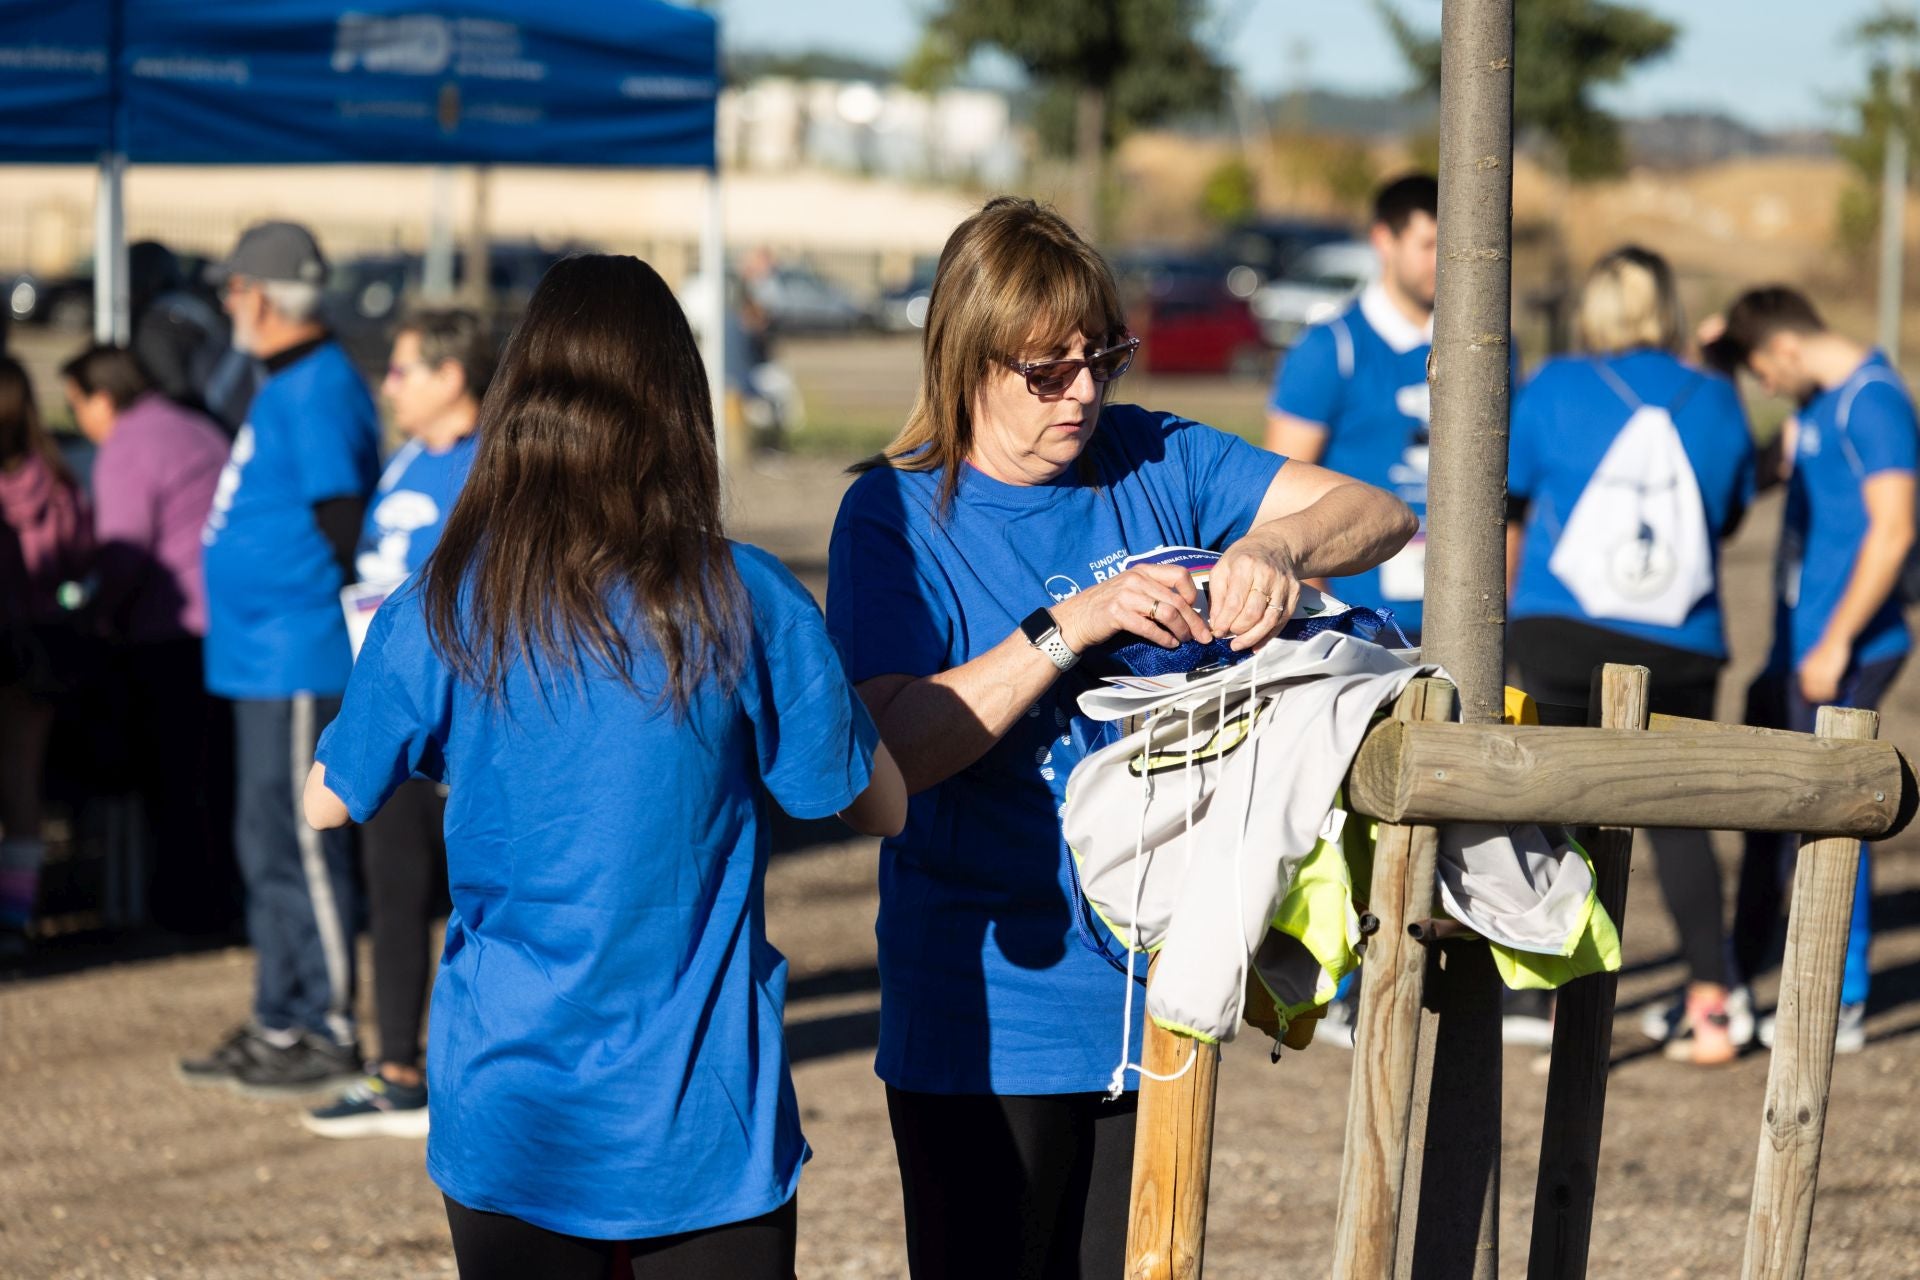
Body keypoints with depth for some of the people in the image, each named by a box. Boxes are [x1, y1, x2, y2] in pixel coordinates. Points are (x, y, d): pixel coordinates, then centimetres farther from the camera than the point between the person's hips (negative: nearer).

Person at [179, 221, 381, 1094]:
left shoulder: (317, 391, -16)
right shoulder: (287, 386, 16)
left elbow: (343, 523, -20)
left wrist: (351, 623, -15)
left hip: (300, 661, -11)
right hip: (262, 660, 11)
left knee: (299, 847, -6)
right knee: (267, 846, 14)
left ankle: (327, 1033, 0)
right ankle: (279, 1027, 22)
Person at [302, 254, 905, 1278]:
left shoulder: (438, 611, -6)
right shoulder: (743, 603, -10)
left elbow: (326, 803, 8)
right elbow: (878, 806, 0)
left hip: (505, 1118, 2)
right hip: (704, 1126, -2)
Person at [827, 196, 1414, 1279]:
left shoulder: (1155, 461, 5)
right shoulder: (898, 516, -7)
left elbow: (1380, 515, 1)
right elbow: (899, 745, -19)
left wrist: (1276, 549, -20)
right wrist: (1073, 624, -26)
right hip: (991, 1019, -4)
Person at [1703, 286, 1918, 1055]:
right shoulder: (1818, 405, 14)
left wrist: (1837, 644, -20)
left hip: (1842, 653, -10)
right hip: (1796, 645, 10)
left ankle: (1843, 1009, 3)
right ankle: (1731, 983, 25)